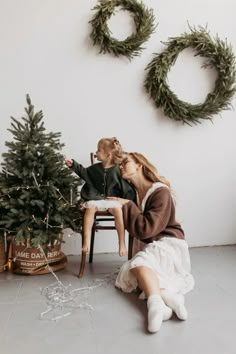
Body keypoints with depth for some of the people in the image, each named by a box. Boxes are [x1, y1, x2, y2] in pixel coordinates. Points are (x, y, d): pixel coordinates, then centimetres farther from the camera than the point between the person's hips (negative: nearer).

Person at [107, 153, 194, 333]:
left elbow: (147, 229, -22)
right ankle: (167, 296, -32)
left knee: (139, 262, -31)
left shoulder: (160, 192, -15)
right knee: (128, 275, -14)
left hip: (169, 244, -7)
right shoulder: (133, 193, 7)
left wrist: (127, 205, -17)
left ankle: (157, 305, -46)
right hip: (153, 247, 7)